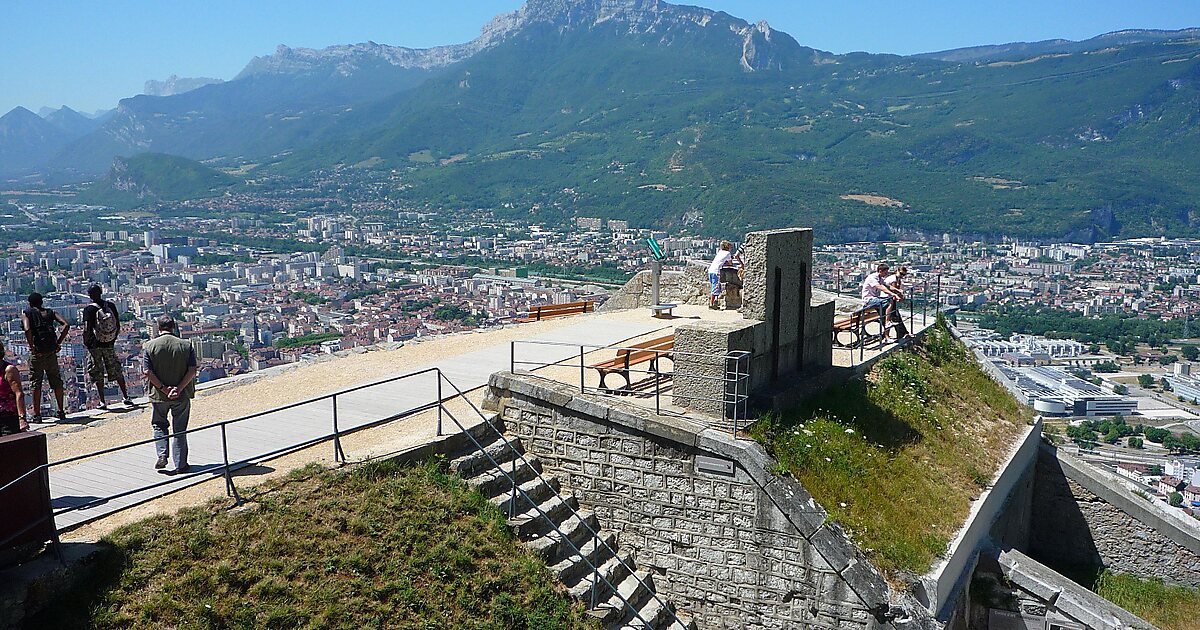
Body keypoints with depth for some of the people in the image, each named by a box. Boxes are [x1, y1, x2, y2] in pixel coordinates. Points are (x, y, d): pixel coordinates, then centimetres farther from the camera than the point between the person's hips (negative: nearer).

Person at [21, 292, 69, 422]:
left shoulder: (26, 314, 1)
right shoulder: (50, 312, 11)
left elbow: (27, 330, -19)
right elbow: (66, 325, -4)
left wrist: (32, 347, -12)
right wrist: (58, 343, -1)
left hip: (37, 353, -3)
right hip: (51, 352, 3)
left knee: (36, 384, 3)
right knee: (56, 382, 12)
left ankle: (37, 415, 5)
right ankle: (61, 412, 17)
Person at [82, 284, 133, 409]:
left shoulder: (89, 309, -11)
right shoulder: (111, 306, 0)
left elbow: (86, 330, -17)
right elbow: (118, 326, 3)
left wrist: (85, 342, -2)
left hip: (95, 346, -3)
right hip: (109, 345, 3)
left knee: (98, 375, 5)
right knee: (117, 372, 12)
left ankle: (103, 402, 8)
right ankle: (126, 397, 13)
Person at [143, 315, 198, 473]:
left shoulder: (150, 346, -4)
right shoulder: (186, 345, -4)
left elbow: (147, 371, -11)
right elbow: (192, 370, -11)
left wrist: (163, 388, -10)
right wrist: (179, 389, -13)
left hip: (158, 395, 0)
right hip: (181, 395, 0)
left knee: (159, 425, 22)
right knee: (180, 429, 9)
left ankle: (162, 454, 5)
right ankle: (180, 465, 10)